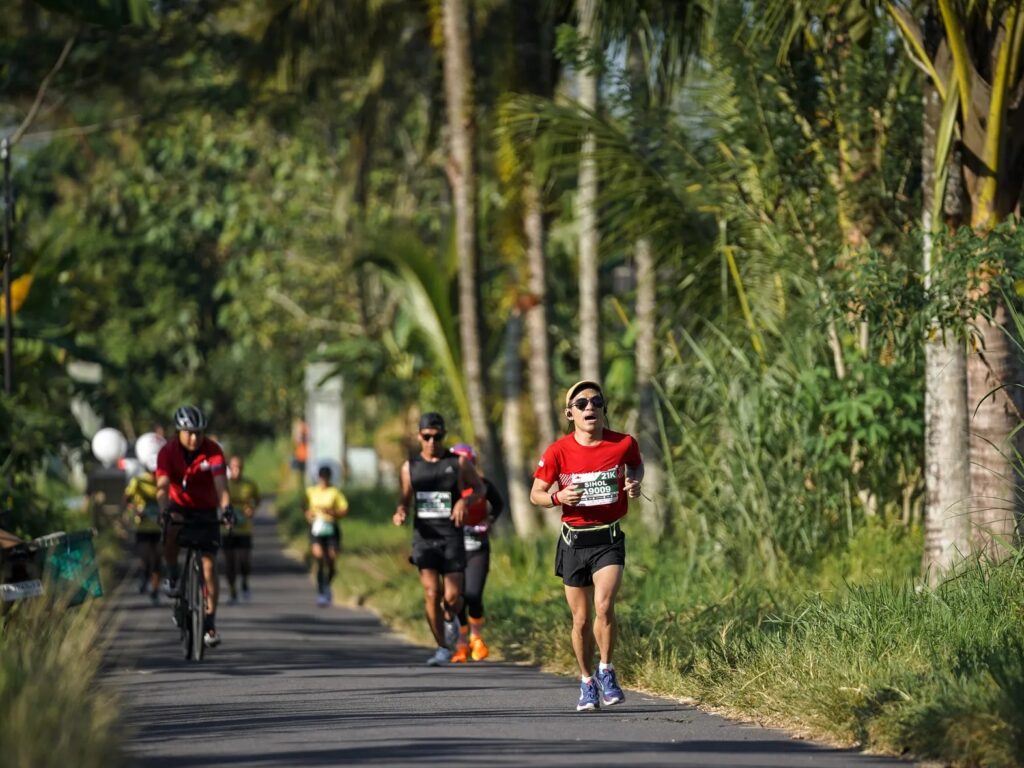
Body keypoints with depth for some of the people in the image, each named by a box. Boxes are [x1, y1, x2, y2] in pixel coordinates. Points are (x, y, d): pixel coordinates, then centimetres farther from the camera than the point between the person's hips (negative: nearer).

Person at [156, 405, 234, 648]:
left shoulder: (213, 451, -20)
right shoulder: (168, 452, -19)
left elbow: (220, 482, -32)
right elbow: (163, 486, -30)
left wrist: (226, 506, -51)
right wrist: (164, 510, -49)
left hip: (206, 511, 0)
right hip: (179, 507, 0)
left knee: (209, 564, -7)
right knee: (171, 533, -35)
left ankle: (210, 622, -1)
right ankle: (172, 577, -8)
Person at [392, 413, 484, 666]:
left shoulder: (459, 462, 0)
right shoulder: (409, 467, 5)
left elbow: (480, 488, 11)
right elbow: (405, 499, 15)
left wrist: (465, 501, -10)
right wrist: (400, 513, -8)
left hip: (452, 537, -1)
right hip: (424, 537, 1)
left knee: (452, 598, -5)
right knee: (431, 595, -8)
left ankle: (450, 618, 32)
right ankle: (443, 649, 4)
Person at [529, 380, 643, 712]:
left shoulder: (623, 444, -5)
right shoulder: (559, 451, -7)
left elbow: (636, 464, 19)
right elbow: (536, 494, 3)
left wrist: (634, 483, -2)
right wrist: (558, 497, -18)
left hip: (609, 538, -1)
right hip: (574, 541, 1)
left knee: (604, 605, -21)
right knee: (581, 619, 7)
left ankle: (606, 672, -1)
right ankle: (587, 682, 25)